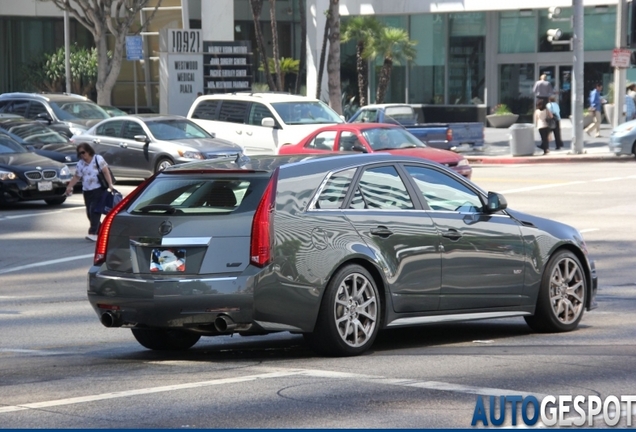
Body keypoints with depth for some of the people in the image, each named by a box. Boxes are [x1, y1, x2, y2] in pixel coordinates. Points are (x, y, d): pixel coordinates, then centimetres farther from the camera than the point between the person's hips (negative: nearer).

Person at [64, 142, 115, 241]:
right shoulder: (80, 164, 10)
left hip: (98, 190, -6)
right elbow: (76, 177, 12)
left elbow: (106, 172, -7)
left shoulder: (98, 159, -3)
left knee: (94, 211, -16)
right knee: (90, 213, 3)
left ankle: (93, 233, -19)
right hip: (87, 191, 6)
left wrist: (110, 184, -18)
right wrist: (69, 186, -1)